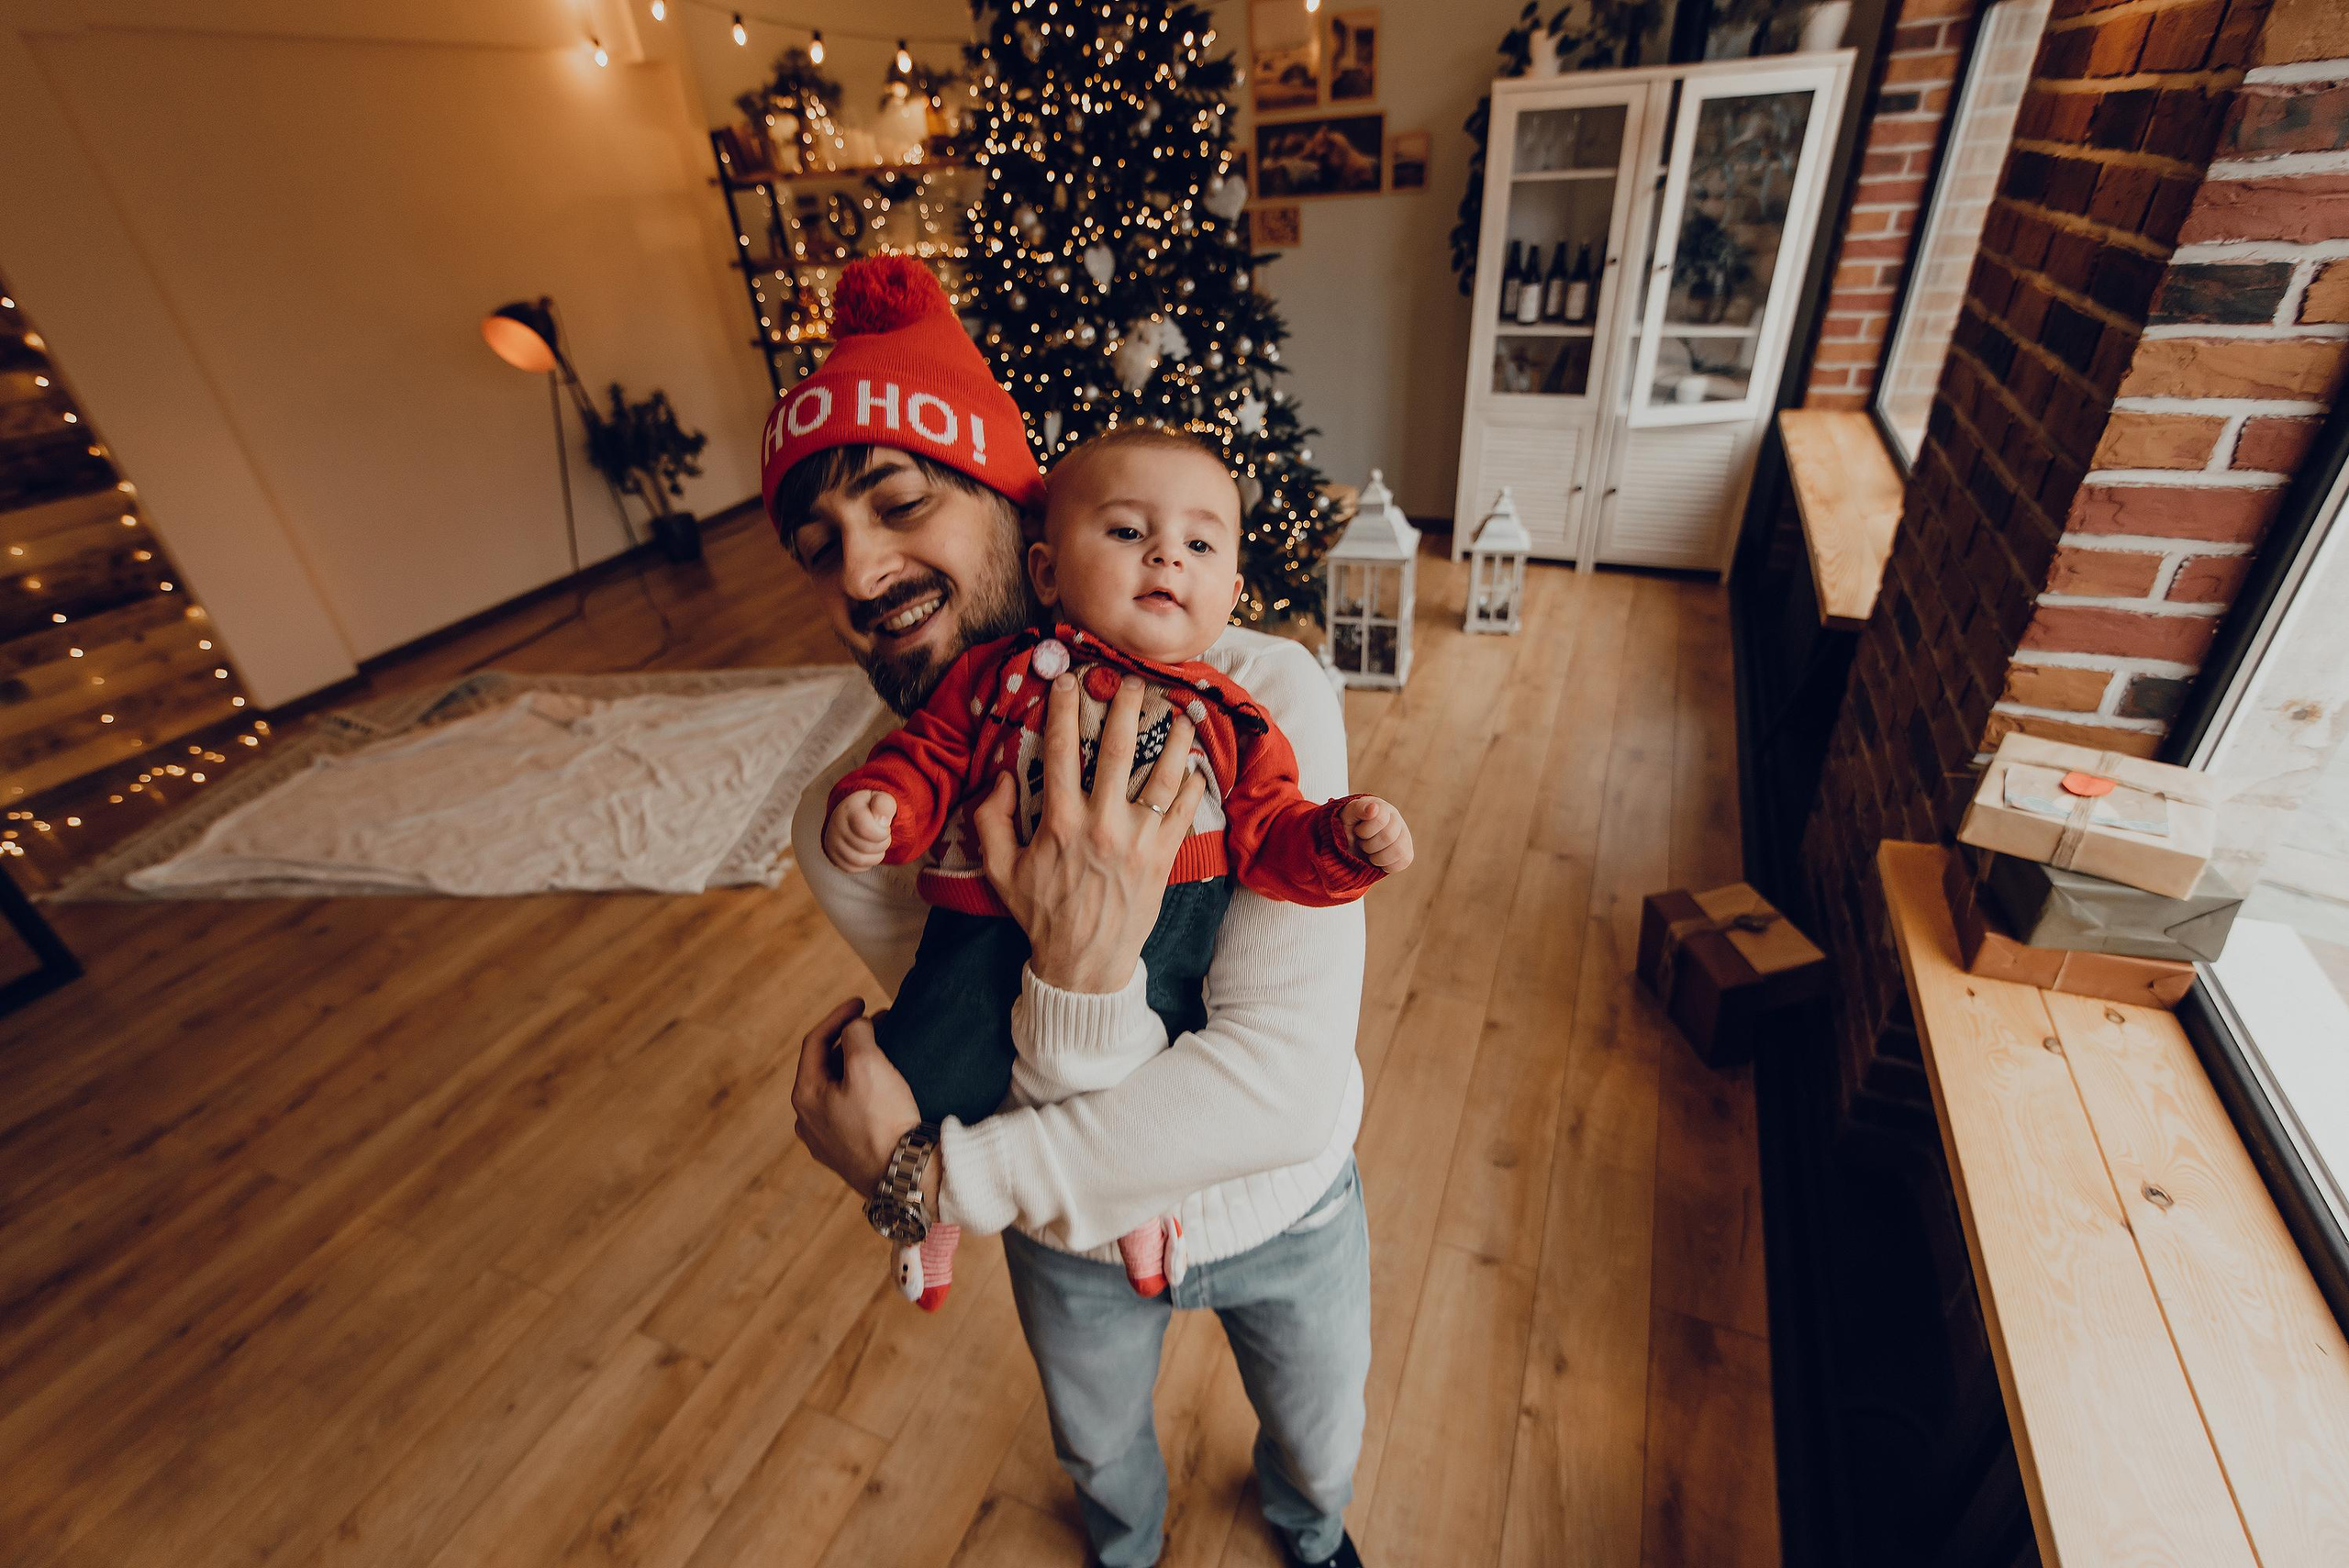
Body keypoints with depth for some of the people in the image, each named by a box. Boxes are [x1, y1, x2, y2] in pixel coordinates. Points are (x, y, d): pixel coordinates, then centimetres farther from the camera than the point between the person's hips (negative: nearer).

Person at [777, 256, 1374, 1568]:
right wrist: (1082, 969, -49)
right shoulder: (852, 828, -26)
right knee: (1101, 1455, 35)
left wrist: (926, 1181, -32)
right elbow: (1055, 1118, -26)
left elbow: (1288, 1085, -37)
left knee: (1321, 1448, 32)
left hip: (1289, 1211, 0)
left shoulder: (1265, 697, -32)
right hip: (1079, 1239, 1)